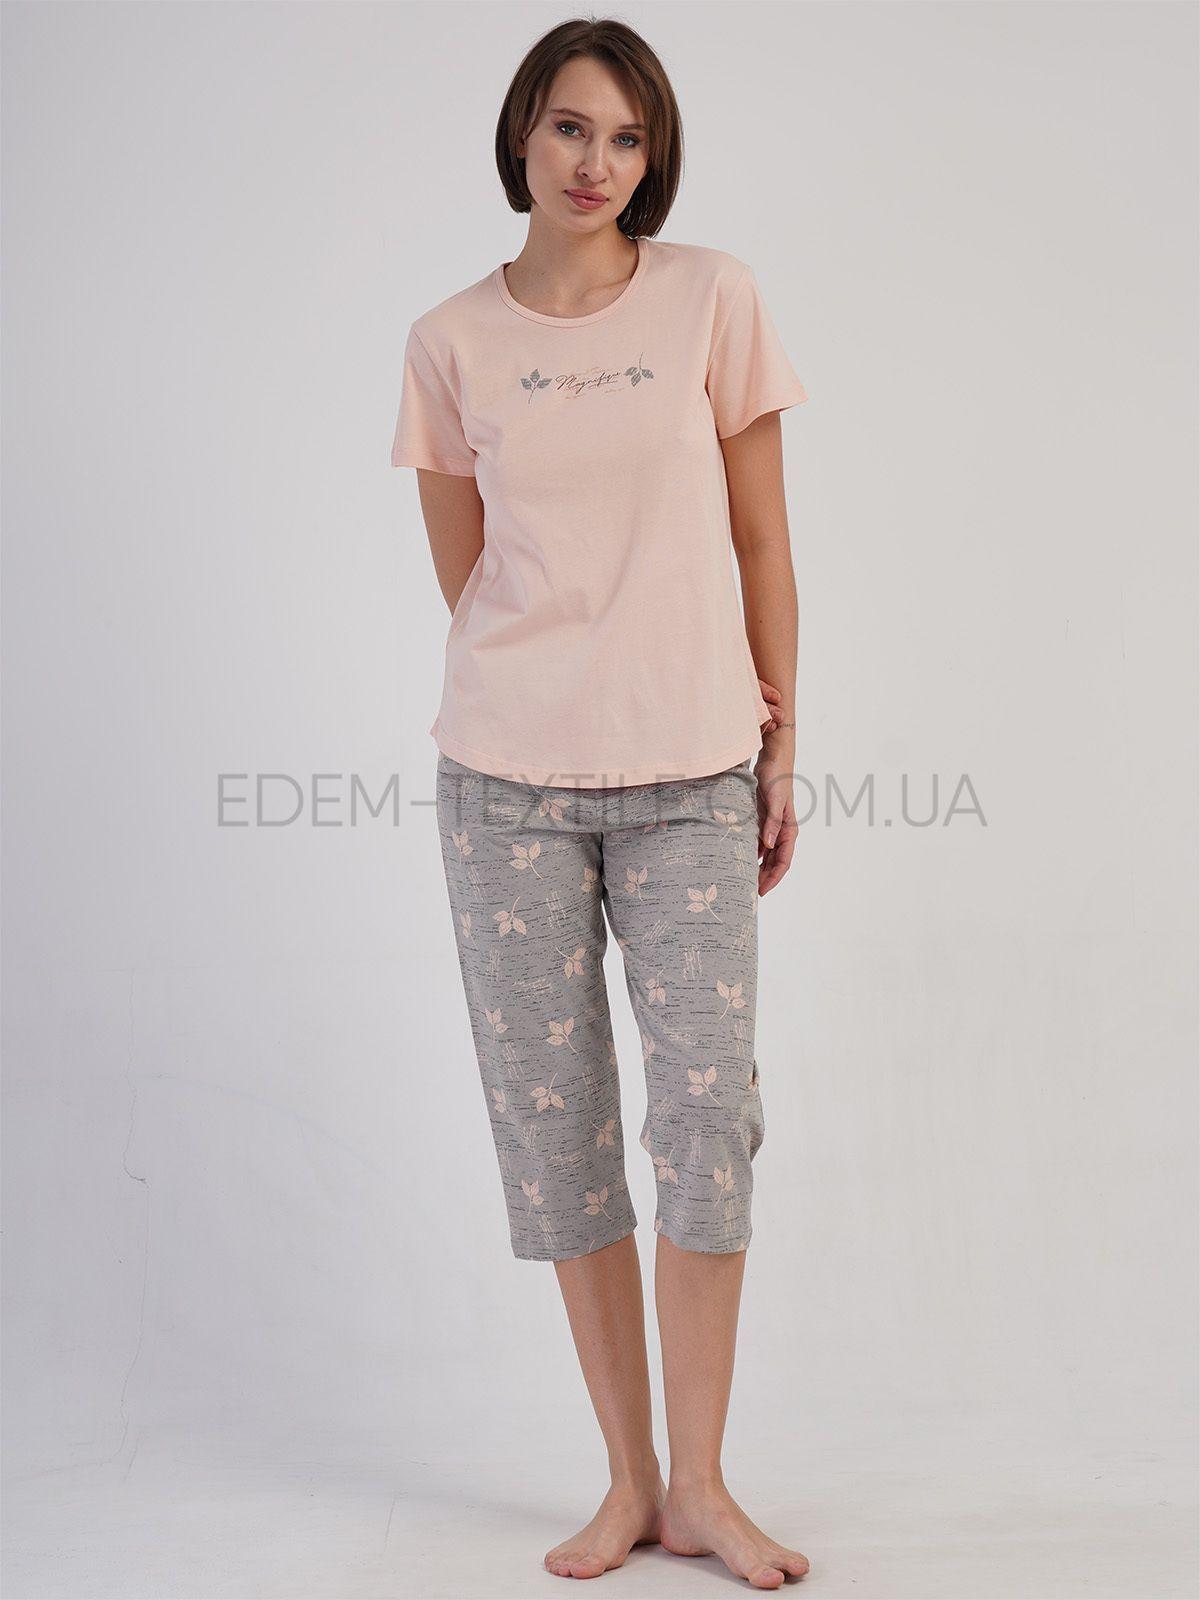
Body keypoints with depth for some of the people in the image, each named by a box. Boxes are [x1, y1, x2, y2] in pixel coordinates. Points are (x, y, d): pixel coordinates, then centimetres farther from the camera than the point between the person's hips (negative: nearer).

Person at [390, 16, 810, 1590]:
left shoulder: (714, 298, 3)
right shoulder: (451, 343, 5)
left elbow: (761, 542, 5)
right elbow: (467, 575, 10)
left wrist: (778, 743, 3)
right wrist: (591, 684, 4)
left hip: (692, 778, -1)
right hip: (509, 776, 1)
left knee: (709, 1107, -3)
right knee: (551, 1118, 4)